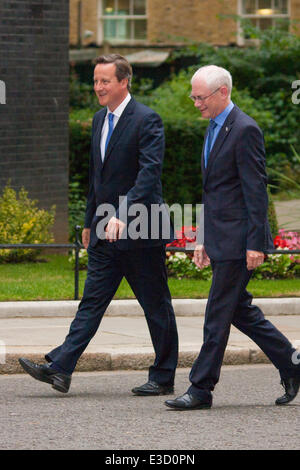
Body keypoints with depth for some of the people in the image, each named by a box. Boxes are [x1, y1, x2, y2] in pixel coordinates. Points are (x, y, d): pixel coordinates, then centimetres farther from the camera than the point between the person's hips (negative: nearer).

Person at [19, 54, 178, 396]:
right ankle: (59, 369, -6)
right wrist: (90, 222, 23)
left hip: (139, 229, -7)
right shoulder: (99, 120, 13)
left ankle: (163, 377, 13)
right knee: (92, 299, 1)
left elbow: (149, 172, -23)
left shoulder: (146, 120, -13)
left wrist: (124, 215, -33)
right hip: (106, 232, 7)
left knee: (156, 306, 3)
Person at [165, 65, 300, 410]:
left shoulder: (244, 130, -14)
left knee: (218, 314, -6)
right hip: (221, 239, 10)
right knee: (239, 310, 13)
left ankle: (201, 389, -2)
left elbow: (256, 190, -17)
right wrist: (204, 240, 19)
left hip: (238, 239, -10)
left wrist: (255, 244, -20)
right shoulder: (214, 129, 16)